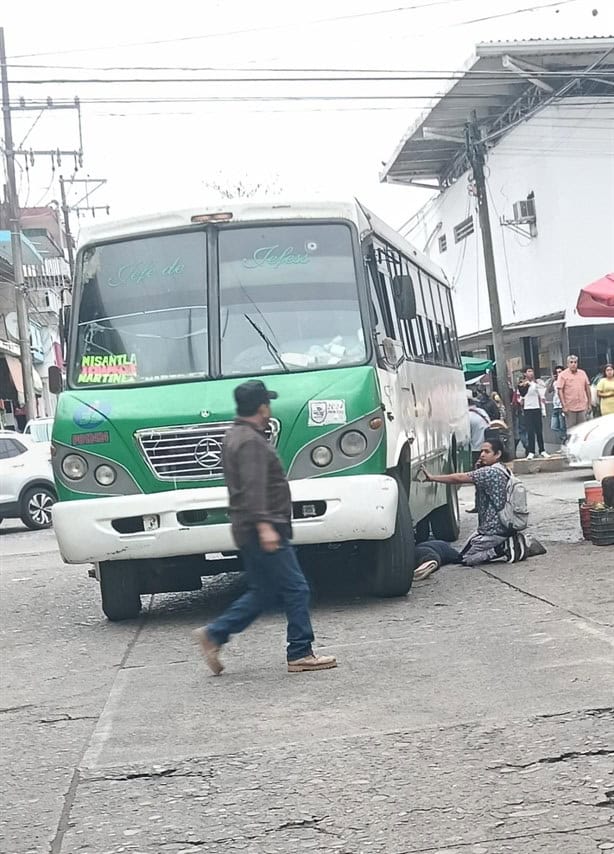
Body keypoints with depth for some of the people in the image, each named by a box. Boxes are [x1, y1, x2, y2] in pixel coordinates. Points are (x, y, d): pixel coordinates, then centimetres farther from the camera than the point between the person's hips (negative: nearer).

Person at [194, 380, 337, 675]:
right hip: (263, 531, -10)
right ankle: (300, 654, -2)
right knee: (296, 589, -4)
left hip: (249, 532, 10)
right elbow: (253, 487, -25)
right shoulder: (252, 441, -15)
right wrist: (264, 526, -32)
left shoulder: (236, 435, 18)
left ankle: (214, 634, 11)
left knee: (263, 593, 14)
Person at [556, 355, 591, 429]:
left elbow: (587, 388, 15)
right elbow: (560, 390, -7)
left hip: (582, 407, 4)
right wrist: (564, 406, -12)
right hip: (570, 408, -4)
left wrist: (589, 403, 12)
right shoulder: (563, 375, -3)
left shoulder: (582, 373, 10)